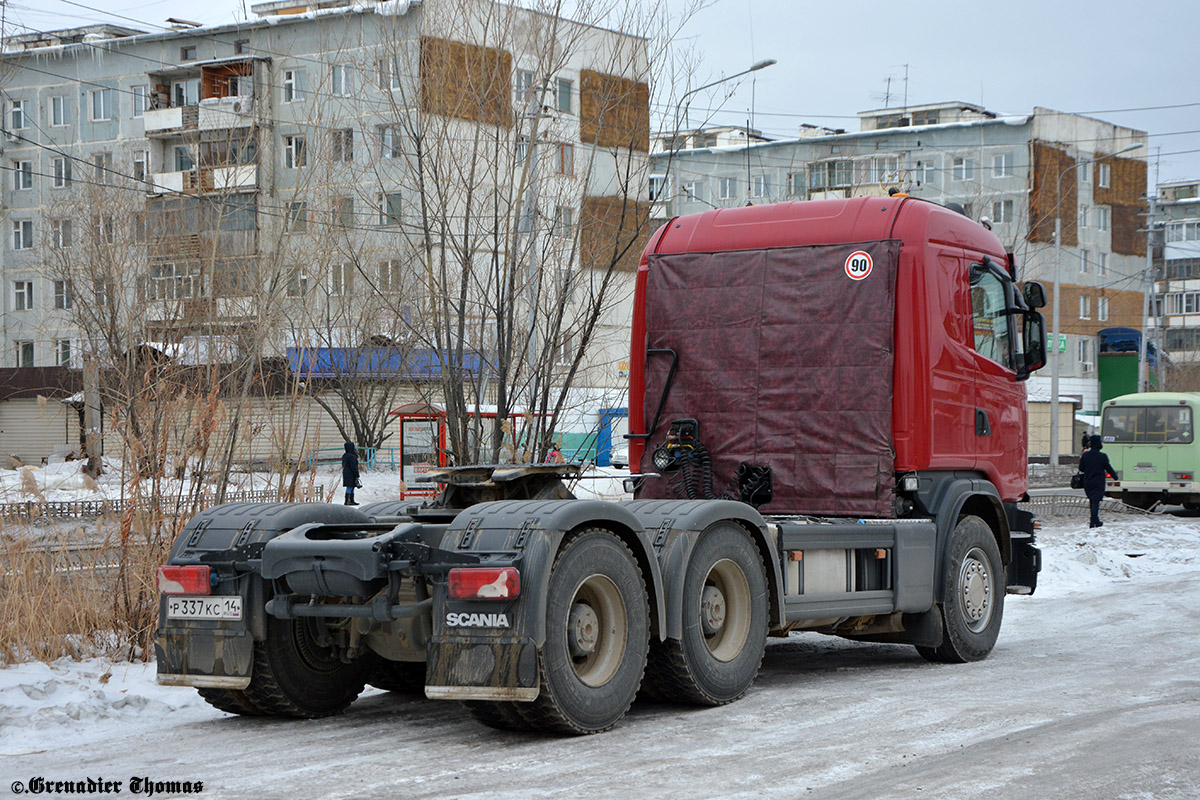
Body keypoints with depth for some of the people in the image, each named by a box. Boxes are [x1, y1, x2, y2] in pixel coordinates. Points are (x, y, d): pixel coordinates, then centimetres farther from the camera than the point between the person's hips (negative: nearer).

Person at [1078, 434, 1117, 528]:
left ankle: (1096, 521, 23)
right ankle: (1093, 522, -14)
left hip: (1087, 483, 4)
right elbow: (1108, 468, -2)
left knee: (1092, 501, 17)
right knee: (1095, 501, -4)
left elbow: (1081, 468, 5)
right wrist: (1115, 476, 16)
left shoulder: (1085, 455, -3)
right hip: (1098, 483, -4)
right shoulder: (1102, 456, -12)